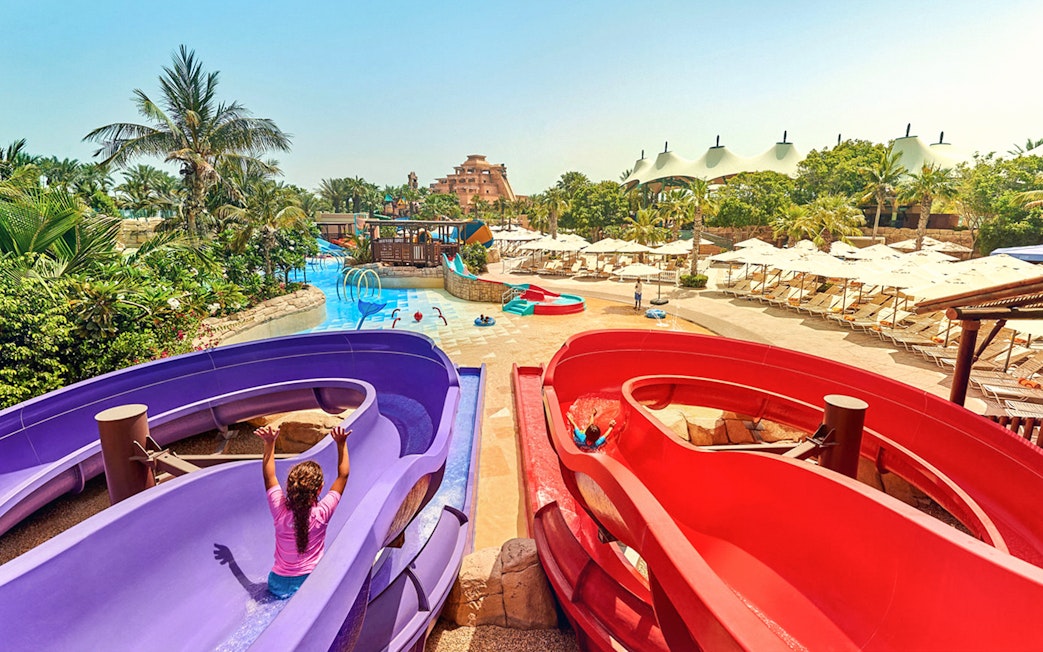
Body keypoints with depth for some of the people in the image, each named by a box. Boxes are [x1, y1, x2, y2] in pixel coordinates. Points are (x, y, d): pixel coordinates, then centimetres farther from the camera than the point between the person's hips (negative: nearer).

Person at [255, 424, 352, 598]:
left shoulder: (280, 511, -17)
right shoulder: (322, 514, -22)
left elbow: (269, 476, -3)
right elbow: (343, 475, -13)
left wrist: (270, 442, -4)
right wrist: (341, 444, -13)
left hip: (278, 585, 4)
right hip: (311, 583, -4)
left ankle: (282, 597, 9)